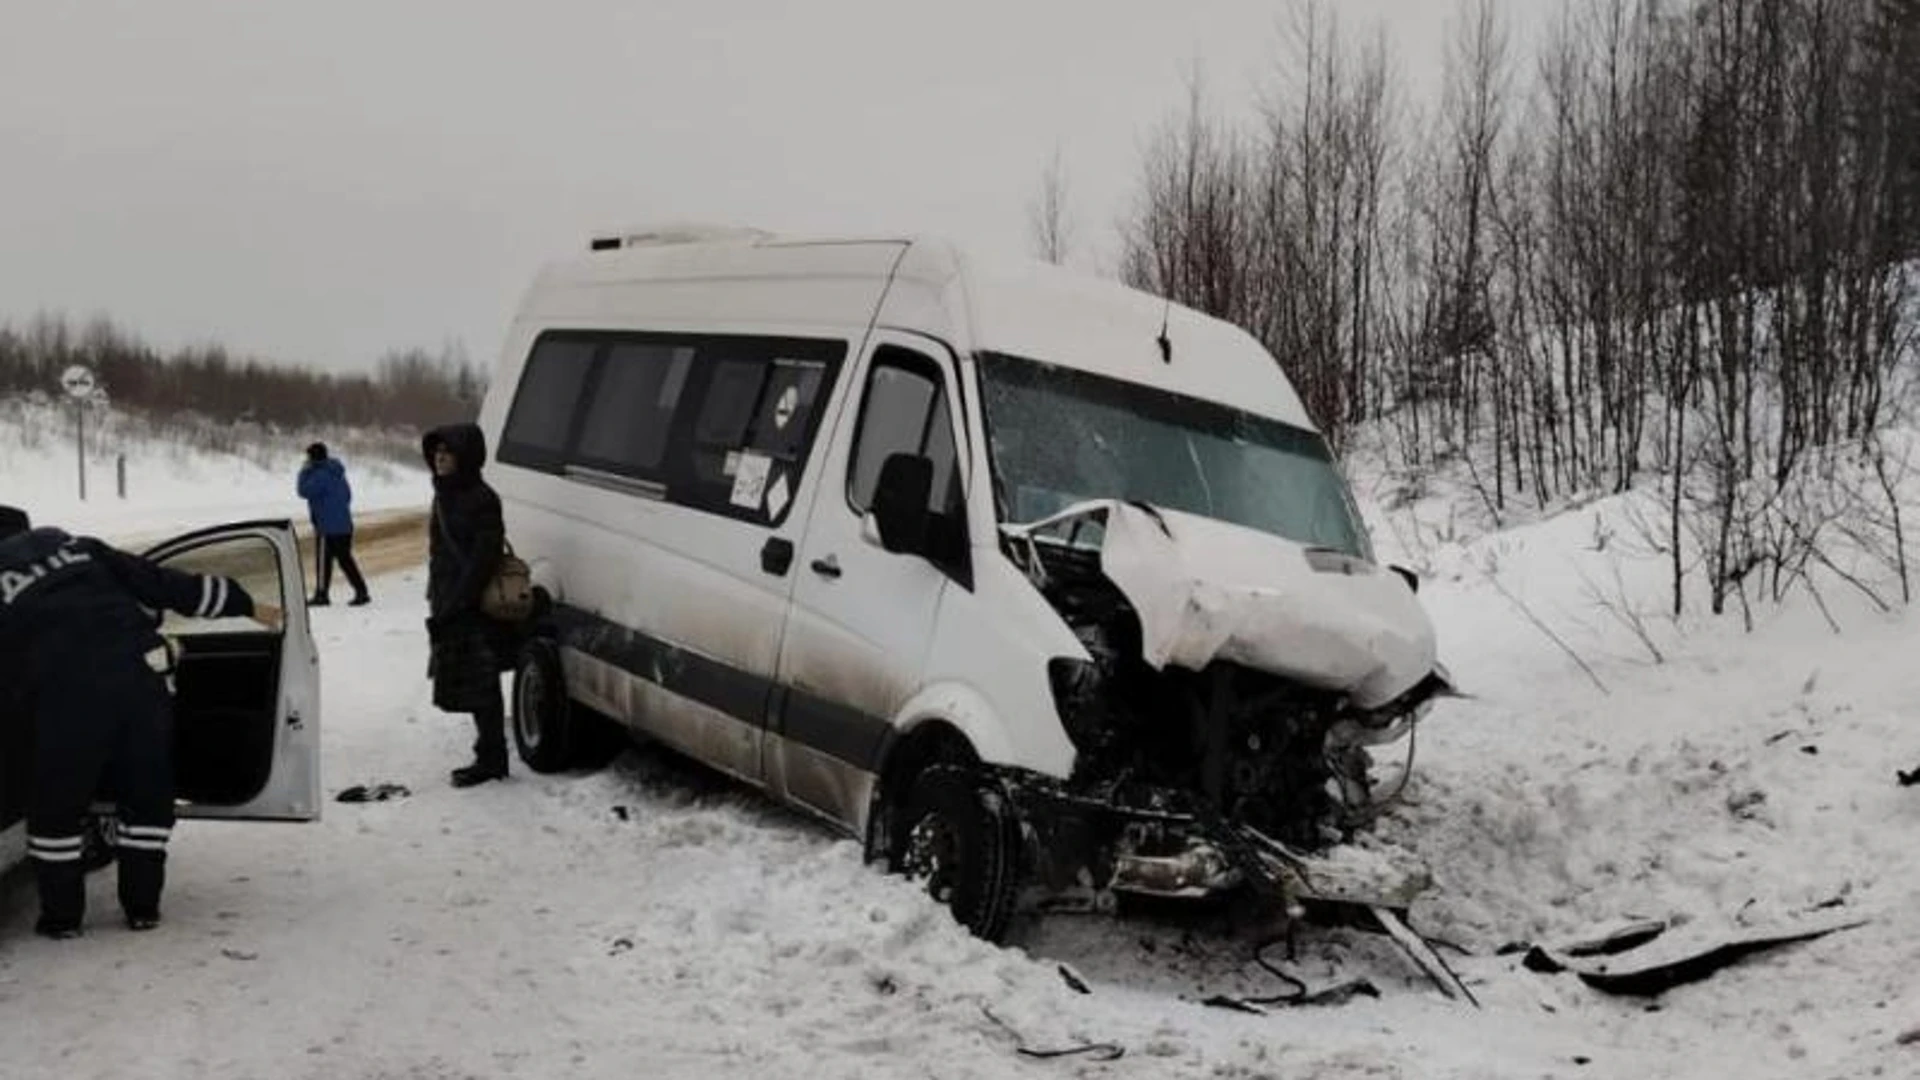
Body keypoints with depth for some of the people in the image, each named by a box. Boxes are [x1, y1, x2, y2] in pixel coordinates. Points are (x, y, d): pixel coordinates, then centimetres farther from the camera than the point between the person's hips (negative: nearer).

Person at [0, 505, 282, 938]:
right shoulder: (71, 544, 18)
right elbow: (157, 581, 16)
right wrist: (244, 604, 19)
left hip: (70, 699, -4)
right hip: (141, 679, 4)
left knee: (55, 810, 15)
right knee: (147, 798, 18)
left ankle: (61, 915, 22)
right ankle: (142, 906, 24)